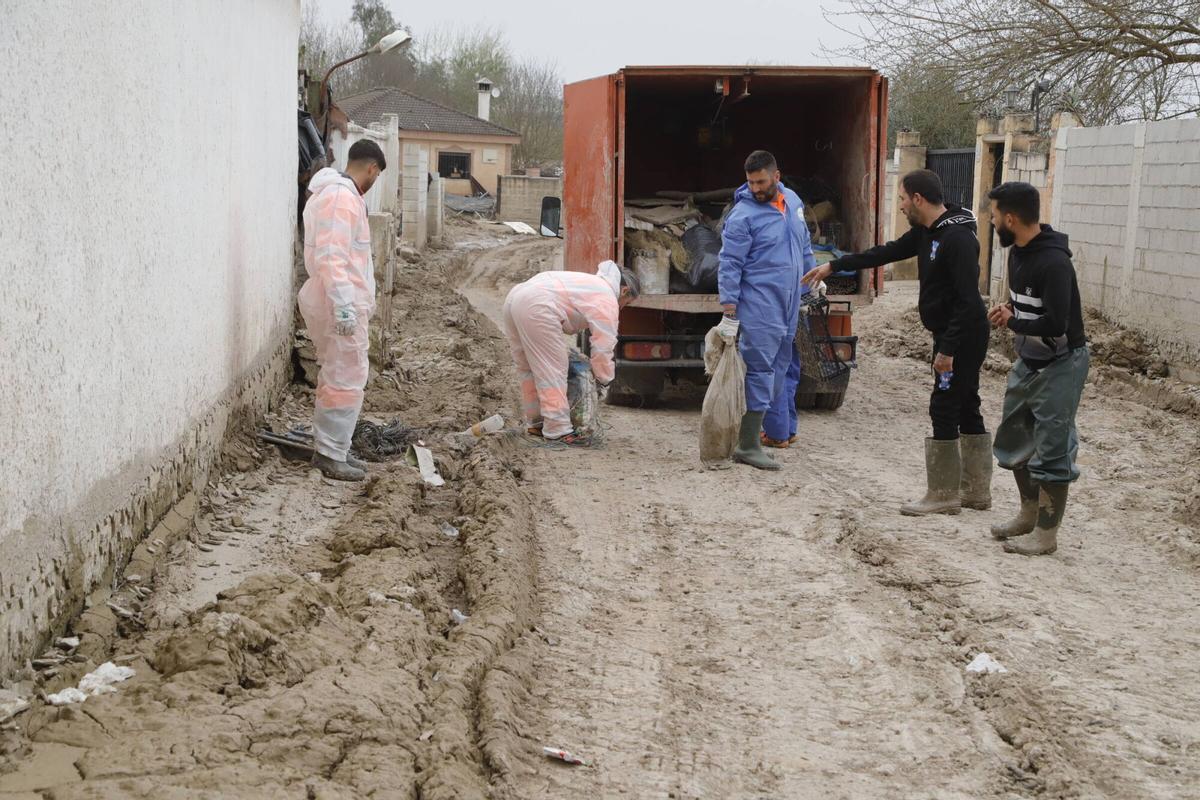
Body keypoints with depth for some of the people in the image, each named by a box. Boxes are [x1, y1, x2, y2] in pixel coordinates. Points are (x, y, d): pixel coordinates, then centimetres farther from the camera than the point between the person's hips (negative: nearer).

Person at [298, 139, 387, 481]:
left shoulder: (330, 193, 16)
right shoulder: (343, 197, -17)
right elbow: (332, 257, -25)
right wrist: (344, 306, -28)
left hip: (326, 301, 11)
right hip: (339, 304, -11)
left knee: (334, 378, 17)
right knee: (347, 382, -5)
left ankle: (329, 448, 24)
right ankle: (331, 456, -1)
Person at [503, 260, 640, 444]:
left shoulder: (591, 284, 31)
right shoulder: (607, 300, 2)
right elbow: (603, 345, 0)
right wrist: (605, 379, 13)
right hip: (535, 307, -10)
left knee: (529, 367, 18)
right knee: (553, 371, -4)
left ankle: (535, 422, 27)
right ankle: (558, 429, -4)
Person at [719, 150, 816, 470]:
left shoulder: (792, 200, 9)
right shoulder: (742, 215, -13)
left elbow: (804, 244, 23)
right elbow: (730, 264, -15)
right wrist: (729, 312, -18)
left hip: (789, 305, 8)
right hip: (759, 308, -8)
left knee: (779, 369, 11)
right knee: (760, 371, -9)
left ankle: (753, 425, 21)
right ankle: (748, 446, -6)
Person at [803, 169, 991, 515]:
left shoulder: (958, 238, -22)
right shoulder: (926, 232, 9)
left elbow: (968, 299, -25)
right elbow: (887, 252, 21)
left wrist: (948, 349, -25)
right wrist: (834, 266, 23)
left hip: (963, 337, -10)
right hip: (952, 335, 10)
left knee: (944, 411, -5)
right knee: (966, 410, 13)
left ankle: (942, 495, 2)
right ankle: (976, 491, 20)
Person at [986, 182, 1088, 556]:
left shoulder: (1053, 262, -25)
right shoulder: (1017, 254, 4)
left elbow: (1055, 323, -30)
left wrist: (1012, 322, -15)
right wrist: (1007, 311, -2)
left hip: (1060, 364, -10)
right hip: (1028, 362, 10)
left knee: (1051, 451, -3)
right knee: (1014, 440, 17)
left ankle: (1046, 533, 6)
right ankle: (1029, 514, 33)